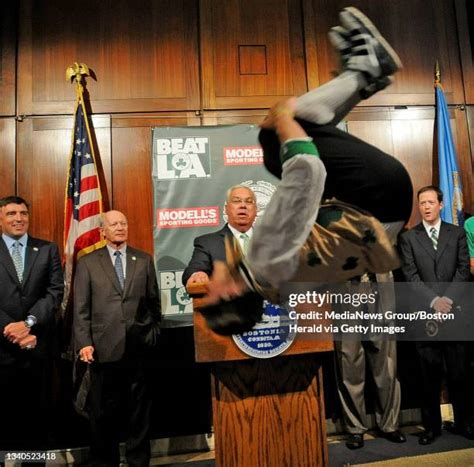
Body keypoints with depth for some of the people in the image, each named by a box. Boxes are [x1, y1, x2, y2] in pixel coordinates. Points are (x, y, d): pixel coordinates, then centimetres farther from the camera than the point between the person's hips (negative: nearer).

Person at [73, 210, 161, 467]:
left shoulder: (144, 260, 8)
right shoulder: (87, 262, 4)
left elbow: (154, 302, 9)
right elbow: (81, 308, 0)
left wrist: (154, 334, 5)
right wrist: (84, 343, -7)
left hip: (139, 347, 1)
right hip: (104, 347, -1)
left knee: (140, 410, 12)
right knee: (103, 413, 12)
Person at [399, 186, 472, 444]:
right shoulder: (408, 237, 4)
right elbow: (411, 275, -3)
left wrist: (447, 299, -11)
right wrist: (434, 301, -13)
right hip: (425, 313, -1)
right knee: (430, 373, 7)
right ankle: (432, 425, 19)